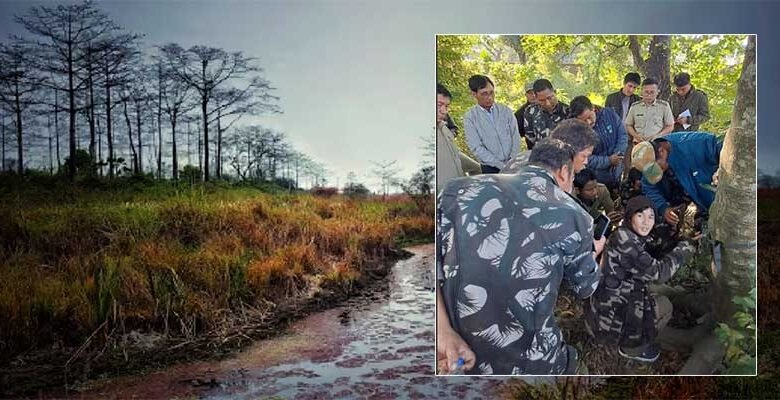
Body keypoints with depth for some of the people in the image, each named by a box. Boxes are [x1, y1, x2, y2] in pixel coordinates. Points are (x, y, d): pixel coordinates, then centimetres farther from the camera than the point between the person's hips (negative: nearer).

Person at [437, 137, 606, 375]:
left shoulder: (460, 189, -2)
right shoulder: (574, 216, -5)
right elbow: (585, 286, 13)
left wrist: (444, 331, -9)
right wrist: (593, 253, 32)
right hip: (525, 365, -3)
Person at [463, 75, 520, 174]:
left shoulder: (506, 110, 3)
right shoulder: (470, 117, -6)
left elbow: (515, 137, 3)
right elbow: (476, 148, -11)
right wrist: (502, 165, -15)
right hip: (490, 168, -2)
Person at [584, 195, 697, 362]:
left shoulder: (631, 238, 7)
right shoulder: (623, 240, -22)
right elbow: (658, 272, -20)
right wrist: (686, 247, -9)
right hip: (607, 316, -10)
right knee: (664, 306, -2)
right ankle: (631, 348, 12)